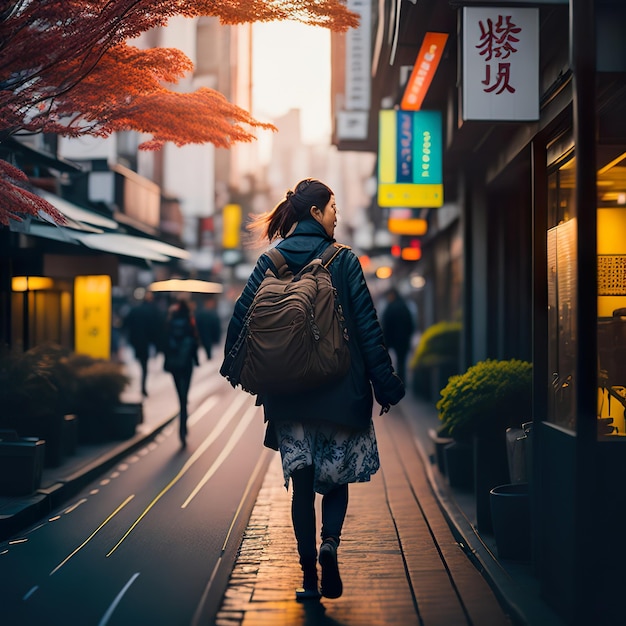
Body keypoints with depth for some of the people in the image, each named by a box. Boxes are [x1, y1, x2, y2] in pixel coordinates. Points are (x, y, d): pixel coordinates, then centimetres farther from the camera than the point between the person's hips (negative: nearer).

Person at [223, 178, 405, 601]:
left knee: (302, 482, 9)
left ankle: (310, 578, 9)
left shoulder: (270, 261, 3)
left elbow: (242, 317, 1)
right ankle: (330, 542, -12)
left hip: (288, 392, 3)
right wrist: (385, 383, -2)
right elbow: (368, 327, -7)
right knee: (338, 476, 13)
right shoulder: (344, 260, -5)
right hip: (339, 389, -2)